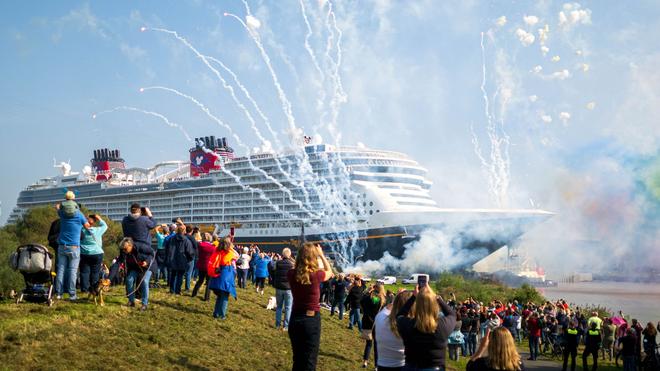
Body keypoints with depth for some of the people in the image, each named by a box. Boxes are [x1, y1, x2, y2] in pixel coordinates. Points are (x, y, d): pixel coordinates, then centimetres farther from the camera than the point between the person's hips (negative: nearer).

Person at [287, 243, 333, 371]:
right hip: (311, 320, -4)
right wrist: (321, 255, 17)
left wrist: (303, 253, 17)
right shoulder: (316, 275, -16)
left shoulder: (292, 274, -7)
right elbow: (329, 272, 8)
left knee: (297, 360, 20)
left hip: (295, 319, 4)